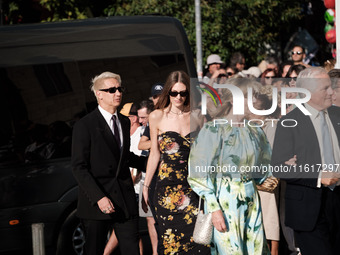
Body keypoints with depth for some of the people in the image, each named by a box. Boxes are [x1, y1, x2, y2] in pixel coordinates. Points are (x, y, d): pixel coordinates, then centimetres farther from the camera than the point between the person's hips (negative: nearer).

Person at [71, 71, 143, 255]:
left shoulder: (125, 122, 14)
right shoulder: (84, 126, -7)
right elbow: (79, 167, -12)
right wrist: (99, 197, -20)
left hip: (125, 199, 5)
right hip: (96, 202, -5)